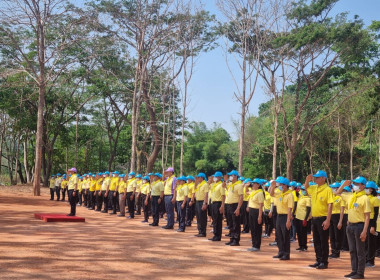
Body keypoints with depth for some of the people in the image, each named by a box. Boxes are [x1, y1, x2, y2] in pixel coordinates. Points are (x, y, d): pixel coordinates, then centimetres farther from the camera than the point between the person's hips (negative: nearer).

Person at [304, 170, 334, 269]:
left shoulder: (327, 190, -13)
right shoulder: (314, 188, 8)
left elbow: (330, 206, -17)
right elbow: (306, 188, 30)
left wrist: (328, 220, -23)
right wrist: (307, 180, 8)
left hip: (322, 219, -7)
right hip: (314, 218, 7)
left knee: (324, 242, 1)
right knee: (316, 241, 13)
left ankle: (324, 262, 9)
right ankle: (318, 260, 22)